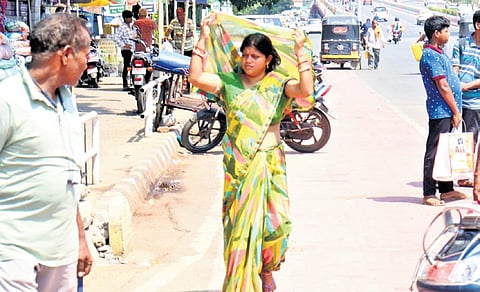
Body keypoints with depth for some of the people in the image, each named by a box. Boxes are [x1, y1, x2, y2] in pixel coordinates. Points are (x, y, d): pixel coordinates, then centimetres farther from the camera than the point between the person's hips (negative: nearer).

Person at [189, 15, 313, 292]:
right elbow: (196, 77, -8)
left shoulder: (278, 85, 3)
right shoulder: (229, 82, 5)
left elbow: (305, 90, -15)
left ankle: (266, 269, 21)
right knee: (238, 221, 3)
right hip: (237, 165, 1)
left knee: (276, 220, -7)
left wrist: (300, 53, -17)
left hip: (270, 163, -1)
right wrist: (203, 40, -9)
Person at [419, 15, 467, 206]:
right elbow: (443, 87, -18)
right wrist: (456, 112, -15)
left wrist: (456, 111, 17)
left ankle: (446, 189, 23)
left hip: (448, 112, 10)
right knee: (434, 152, -4)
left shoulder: (439, 53, 15)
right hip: (440, 111, -10)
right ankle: (429, 194, 0)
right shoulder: (430, 56, -16)